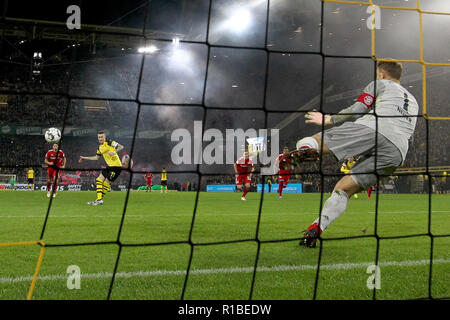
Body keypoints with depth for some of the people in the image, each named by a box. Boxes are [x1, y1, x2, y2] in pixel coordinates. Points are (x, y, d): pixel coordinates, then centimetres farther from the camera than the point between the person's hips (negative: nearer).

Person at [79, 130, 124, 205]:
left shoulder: (109, 142, -11)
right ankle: (99, 198, 8)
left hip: (116, 166, -8)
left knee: (106, 182, -8)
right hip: (109, 166, 8)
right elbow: (96, 157, 27)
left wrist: (114, 152, -30)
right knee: (99, 180, 5)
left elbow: (121, 147, -15)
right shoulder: (100, 148, 12)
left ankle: (99, 200, -3)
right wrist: (85, 158, 29)